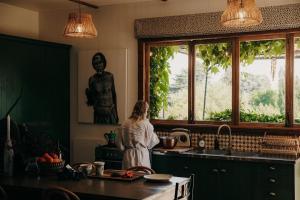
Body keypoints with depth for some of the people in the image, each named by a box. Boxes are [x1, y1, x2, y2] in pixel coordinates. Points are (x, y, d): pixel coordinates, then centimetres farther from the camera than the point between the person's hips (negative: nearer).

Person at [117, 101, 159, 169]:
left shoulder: (126, 123, 0)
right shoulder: (146, 124, -9)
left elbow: (120, 144, 4)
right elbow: (150, 143, -1)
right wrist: (155, 136, 19)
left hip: (128, 156, 4)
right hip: (141, 155, -4)